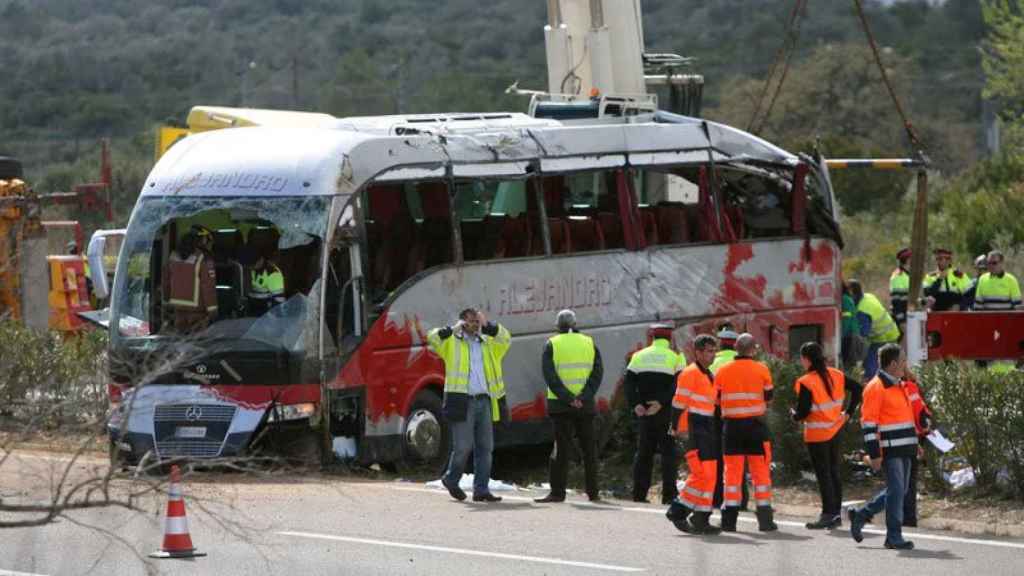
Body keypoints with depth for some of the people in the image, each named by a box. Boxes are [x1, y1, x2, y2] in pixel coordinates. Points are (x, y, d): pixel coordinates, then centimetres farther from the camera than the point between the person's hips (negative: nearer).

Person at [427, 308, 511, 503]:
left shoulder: (488, 343, 18)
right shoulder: (452, 342, 6)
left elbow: (505, 339, 4)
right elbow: (433, 338, -9)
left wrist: (487, 326, -4)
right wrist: (454, 329, -13)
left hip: (484, 401, 5)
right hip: (462, 402, -5)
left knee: (485, 448, 3)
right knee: (463, 446, -7)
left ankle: (481, 489, 7)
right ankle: (451, 479, 17)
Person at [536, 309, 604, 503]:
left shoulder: (552, 345, 0)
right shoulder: (589, 343, 8)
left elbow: (550, 375, -10)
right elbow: (597, 373, -2)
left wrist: (567, 398, -14)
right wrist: (583, 397, -10)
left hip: (561, 405, -2)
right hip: (585, 405, 2)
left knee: (561, 447, -1)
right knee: (589, 448, 9)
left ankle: (558, 491, -4)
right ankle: (593, 492, 9)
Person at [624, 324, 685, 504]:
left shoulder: (639, 356, 10)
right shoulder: (676, 357, 0)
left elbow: (628, 382, -2)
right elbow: (678, 386, -13)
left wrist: (635, 404, -10)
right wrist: (662, 402, -17)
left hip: (643, 413, 3)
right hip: (667, 414, -3)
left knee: (643, 452, 9)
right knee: (668, 452, 1)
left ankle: (639, 493, 6)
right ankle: (668, 494, -5)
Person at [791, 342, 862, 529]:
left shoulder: (806, 383, -19)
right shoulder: (835, 376, 2)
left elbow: (802, 413, -20)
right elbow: (857, 388, 7)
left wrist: (794, 414, 3)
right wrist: (848, 412, 8)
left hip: (817, 435, -7)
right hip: (835, 430, 7)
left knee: (823, 473, -2)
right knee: (834, 471, 13)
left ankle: (828, 515, -3)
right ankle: (836, 513, 17)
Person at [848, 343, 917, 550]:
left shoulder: (898, 386, 18)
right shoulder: (876, 388, -12)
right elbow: (868, 424, -15)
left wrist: (915, 444, 25)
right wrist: (874, 454, -18)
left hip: (904, 450, 9)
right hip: (889, 451, -9)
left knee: (898, 491, 12)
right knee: (896, 490, -8)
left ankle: (859, 515, 25)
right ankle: (894, 537, -2)